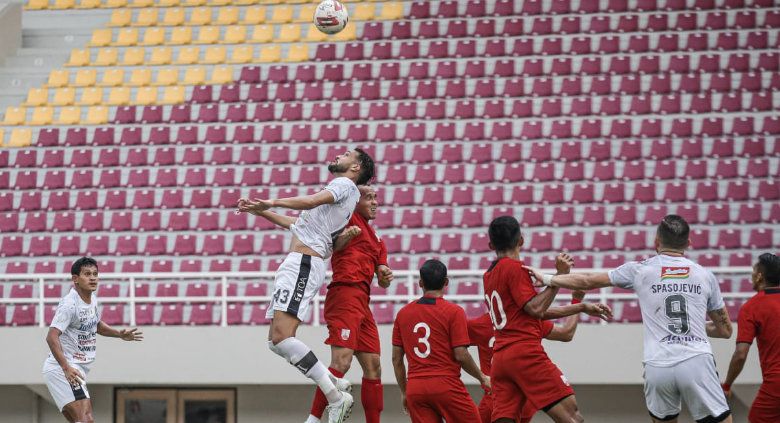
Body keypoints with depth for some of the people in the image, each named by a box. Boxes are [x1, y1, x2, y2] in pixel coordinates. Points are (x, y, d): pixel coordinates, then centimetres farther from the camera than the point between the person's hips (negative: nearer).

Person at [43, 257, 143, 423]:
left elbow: (96, 325, 31)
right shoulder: (69, 304, -19)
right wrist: (66, 368, -37)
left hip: (75, 369, 10)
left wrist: (119, 334, 16)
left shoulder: (92, 299, 10)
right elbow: (52, 336, -28)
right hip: (61, 368, -10)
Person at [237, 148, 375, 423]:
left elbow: (313, 201, -20)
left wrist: (272, 202, -24)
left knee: (281, 336, -22)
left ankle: (336, 398, -20)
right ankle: (335, 385, 7)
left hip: (303, 264, -10)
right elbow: (297, 222, 38)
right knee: (276, 341, 7)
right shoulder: (340, 191, 29)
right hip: (296, 265, 10)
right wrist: (260, 211, 38)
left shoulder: (345, 184, 0)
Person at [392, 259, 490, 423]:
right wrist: (482, 378, 8)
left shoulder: (403, 313, 9)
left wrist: (404, 392, 21)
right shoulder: (454, 312, -4)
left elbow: (396, 358, 11)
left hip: (415, 389, 4)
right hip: (446, 386, -4)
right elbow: (461, 355, -8)